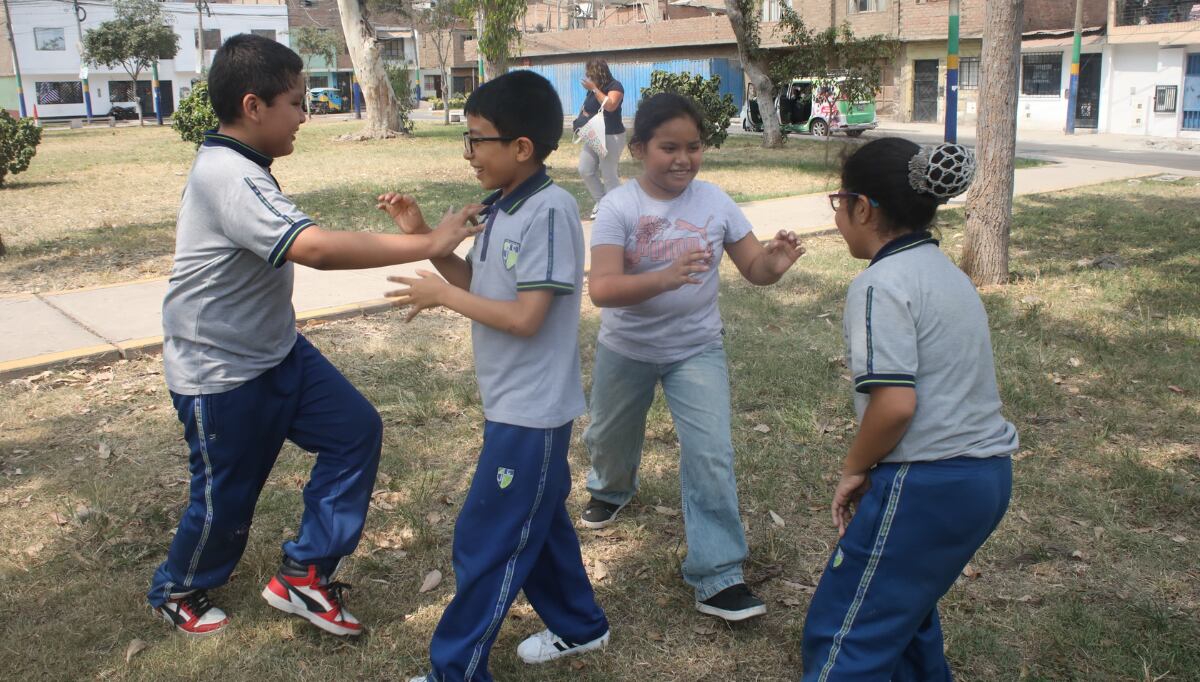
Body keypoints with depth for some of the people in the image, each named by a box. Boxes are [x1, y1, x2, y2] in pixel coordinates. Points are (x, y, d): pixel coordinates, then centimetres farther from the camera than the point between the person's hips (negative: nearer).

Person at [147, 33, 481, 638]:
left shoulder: (239, 168, 5)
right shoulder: (228, 176, -28)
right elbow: (316, 248, -41)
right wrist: (430, 244, -38)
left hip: (276, 351, 9)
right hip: (221, 374, -9)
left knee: (356, 430, 3)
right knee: (226, 497, 8)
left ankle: (305, 573, 17)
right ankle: (177, 593, 39)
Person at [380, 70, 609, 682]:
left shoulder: (549, 211, -22)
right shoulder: (502, 207, 6)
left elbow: (525, 317, -24)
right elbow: (478, 283, 12)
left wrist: (442, 296, -15)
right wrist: (424, 236, 1)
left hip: (532, 410, -9)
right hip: (511, 403, 9)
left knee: (485, 542, 1)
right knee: (535, 522, 22)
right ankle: (578, 626, 41)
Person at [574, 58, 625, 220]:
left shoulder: (614, 86, -9)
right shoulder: (592, 89, 13)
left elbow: (610, 105, -26)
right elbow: (586, 108, 25)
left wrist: (594, 89, -21)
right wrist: (582, 117, 2)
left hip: (611, 137, -8)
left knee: (609, 174, -7)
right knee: (585, 170, 3)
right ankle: (600, 201, 20)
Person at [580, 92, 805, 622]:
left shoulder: (715, 201, -12)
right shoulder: (619, 207, -21)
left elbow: (752, 268, -8)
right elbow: (602, 289, -32)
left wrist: (774, 263, -32)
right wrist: (666, 278, -49)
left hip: (697, 349, 0)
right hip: (627, 349, 0)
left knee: (711, 455, -10)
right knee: (610, 437, 24)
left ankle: (717, 577, 2)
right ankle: (611, 489, 60)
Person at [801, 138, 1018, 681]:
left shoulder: (882, 284, -14)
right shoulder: (945, 271, 14)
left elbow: (895, 402, -23)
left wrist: (854, 468, -6)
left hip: (928, 486, -9)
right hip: (989, 473, 10)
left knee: (844, 638, 1)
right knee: (901, 605, 29)